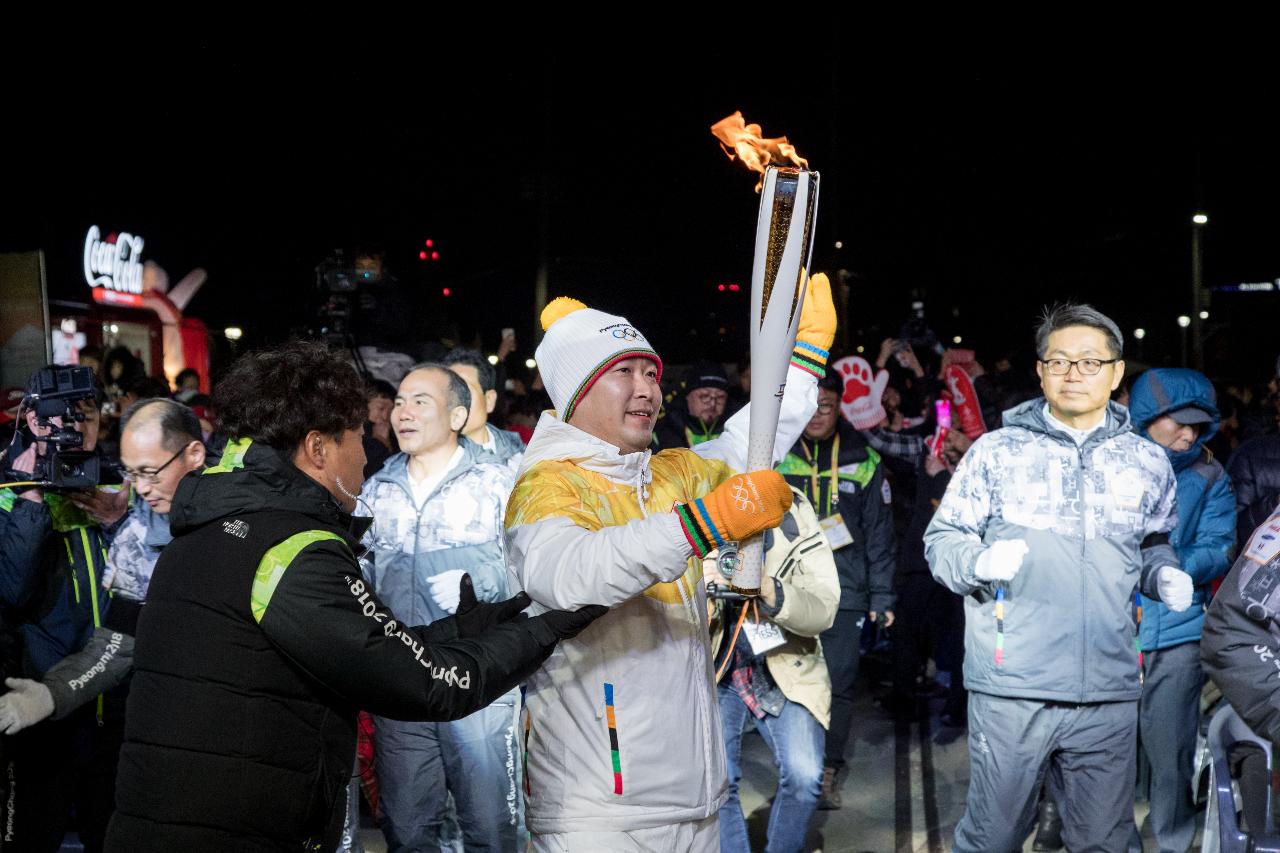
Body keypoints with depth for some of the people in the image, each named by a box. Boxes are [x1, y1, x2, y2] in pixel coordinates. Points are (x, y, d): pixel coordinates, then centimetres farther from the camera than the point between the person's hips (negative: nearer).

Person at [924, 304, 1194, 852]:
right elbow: (942, 539, 3)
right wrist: (980, 561, -18)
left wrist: (1164, 576, 2)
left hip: (1109, 694, 3)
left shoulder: (1147, 463, 11)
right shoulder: (996, 451, 1)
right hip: (1010, 690, -2)